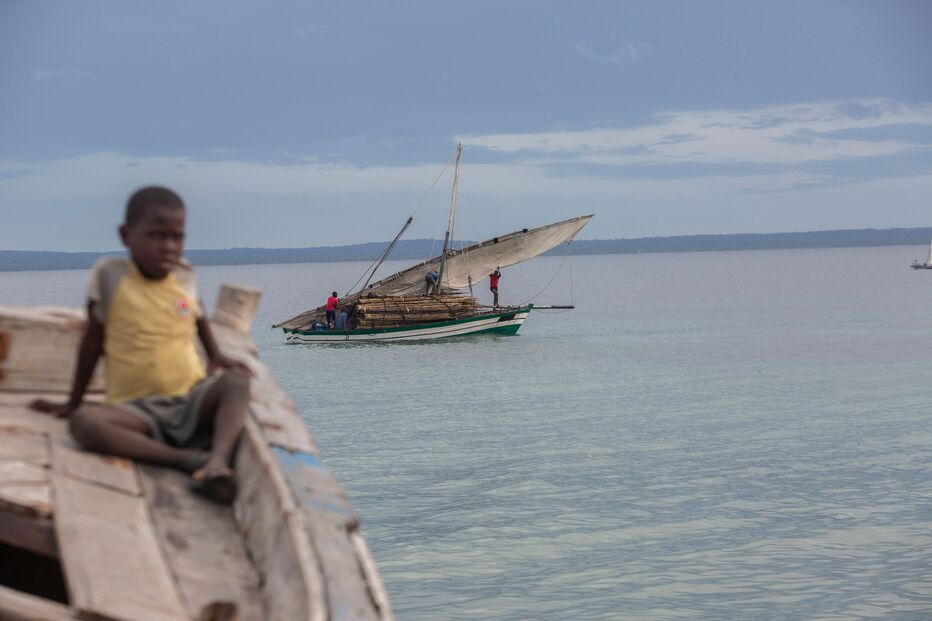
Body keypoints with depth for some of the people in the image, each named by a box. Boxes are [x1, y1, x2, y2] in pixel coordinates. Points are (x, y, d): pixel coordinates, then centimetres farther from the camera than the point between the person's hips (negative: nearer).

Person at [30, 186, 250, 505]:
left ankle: (218, 460, -47)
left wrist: (216, 355, 14)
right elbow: (93, 340, 6)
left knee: (236, 380, -26)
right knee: (83, 422, -33)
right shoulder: (110, 274, -4)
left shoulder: (184, 276, 5)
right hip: (138, 409, -2)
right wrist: (73, 402, 12)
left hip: (192, 400, 2)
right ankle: (188, 458, -39)